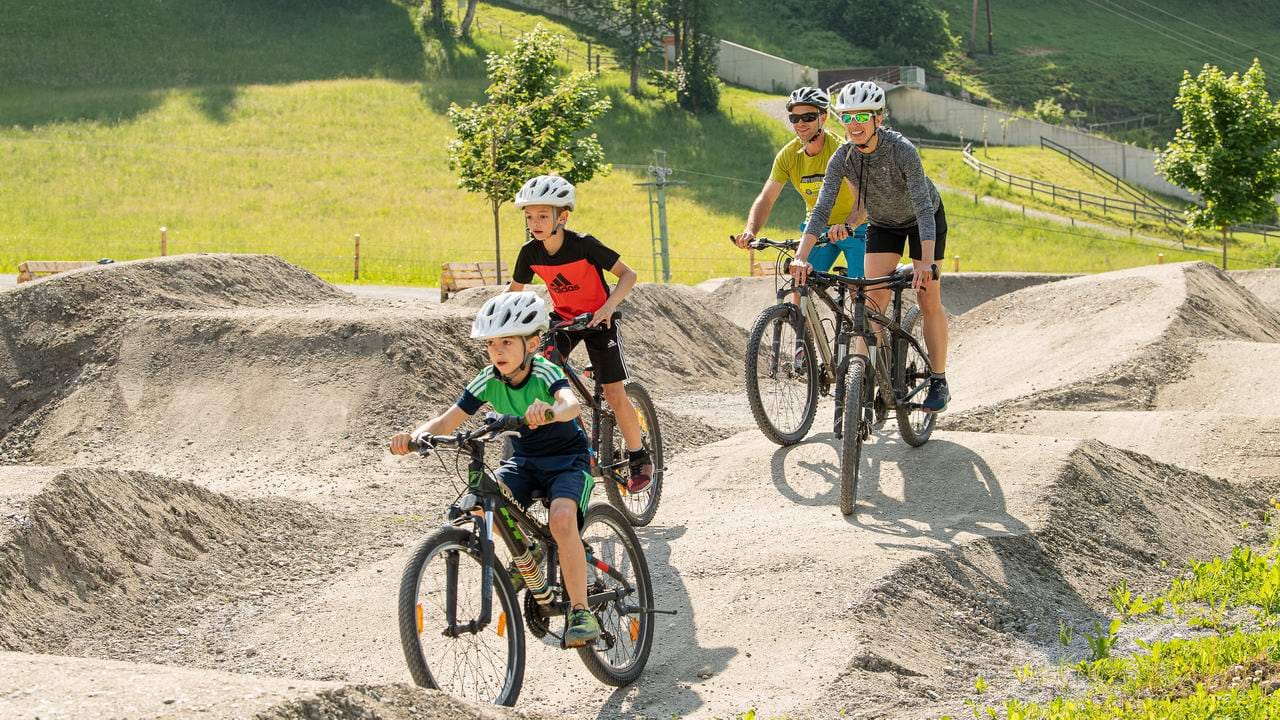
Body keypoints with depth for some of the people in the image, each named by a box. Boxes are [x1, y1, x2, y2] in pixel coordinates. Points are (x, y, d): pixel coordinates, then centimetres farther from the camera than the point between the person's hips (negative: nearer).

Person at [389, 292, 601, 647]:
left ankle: (581, 612, -21)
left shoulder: (544, 372, -24)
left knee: (562, 519, -33)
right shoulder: (489, 380, -11)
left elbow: (573, 404, -45)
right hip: (524, 459, 5)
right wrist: (413, 437, -34)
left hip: (567, 458, -5)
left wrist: (550, 411, -68)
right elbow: (448, 420, -14)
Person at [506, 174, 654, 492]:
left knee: (614, 393, -11)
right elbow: (514, 289, 3)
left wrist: (609, 307, -37)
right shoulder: (530, 252, -13)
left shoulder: (583, 245, -26)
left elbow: (627, 275, -22)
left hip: (597, 319, -5)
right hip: (563, 319, 5)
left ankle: (639, 457, 7)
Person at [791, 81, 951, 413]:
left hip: (923, 221, -3)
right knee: (874, 300, -9)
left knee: (928, 301, -5)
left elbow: (923, 207, -41)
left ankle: (939, 382, 6)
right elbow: (822, 208, -30)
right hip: (883, 223, 3)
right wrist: (801, 257, -43)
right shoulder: (843, 157, -25)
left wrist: (927, 262, -52)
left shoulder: (902, 150, -36)